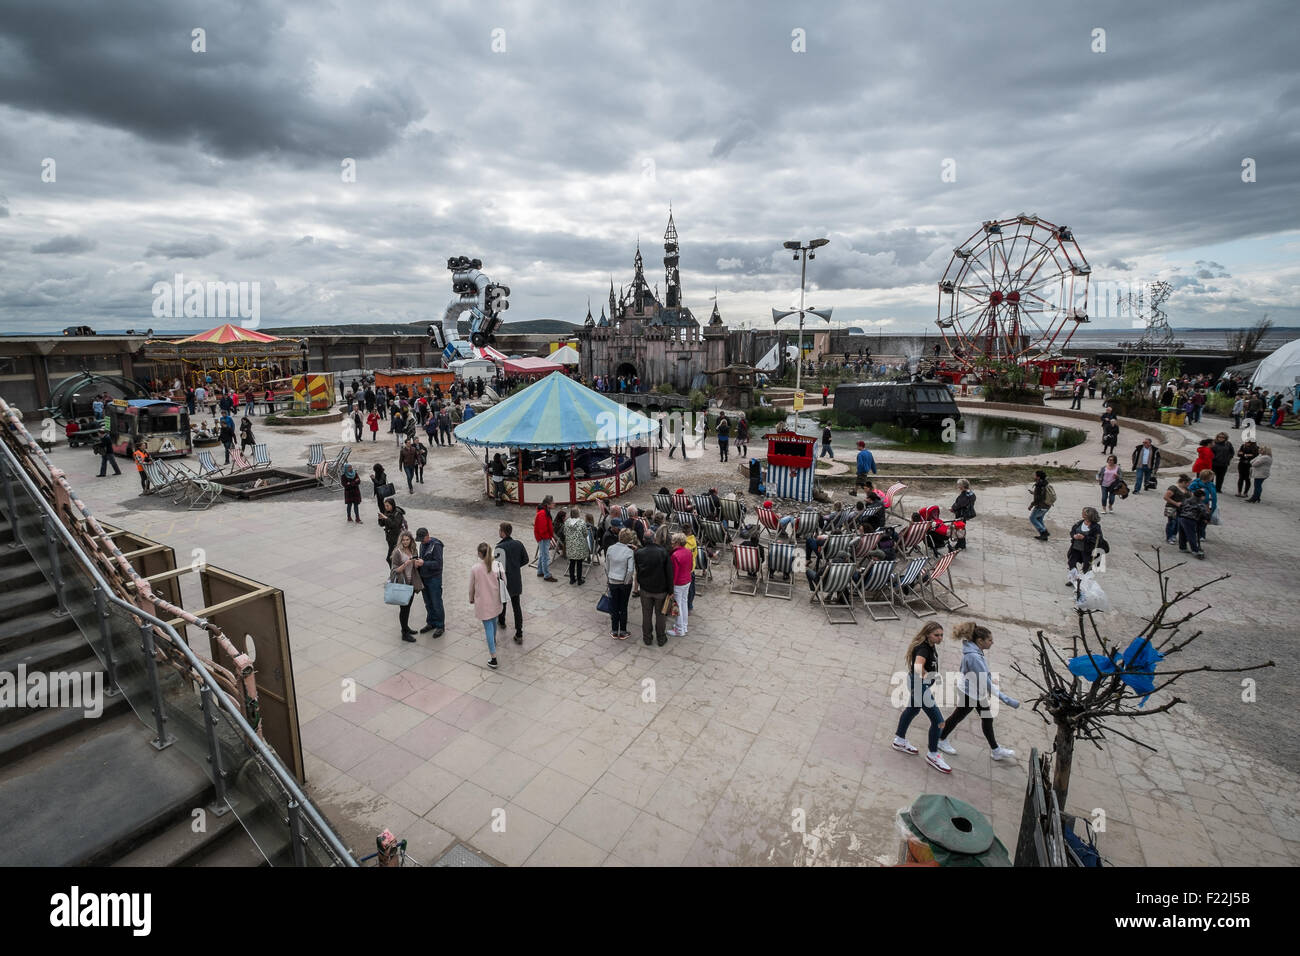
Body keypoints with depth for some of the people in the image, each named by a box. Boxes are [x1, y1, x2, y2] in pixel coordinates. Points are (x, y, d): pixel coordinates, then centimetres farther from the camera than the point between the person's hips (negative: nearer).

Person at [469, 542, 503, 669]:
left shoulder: (475, 568, -18)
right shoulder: (496, 565, -12)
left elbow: (472, 586, -6)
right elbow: (502, 582, -3)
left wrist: (471, 598, 13)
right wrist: (500, 596, 16)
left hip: (483, 602, -3)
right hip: (495, 600, 4)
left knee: (488, 627, 0)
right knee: (493, 622, 28)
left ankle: (493, 659, 0)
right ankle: (494, 641, 56)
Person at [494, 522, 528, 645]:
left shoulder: (500, 548, -22)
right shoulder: (518, 544, -3)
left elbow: (500, 567, -23)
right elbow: (525, 560, 7)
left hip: (504, 580, -4)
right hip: (516, 581, 4)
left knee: (502, 601, 23)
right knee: (516, 606, 7)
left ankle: (501, 621, 49)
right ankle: (519, 634, 5)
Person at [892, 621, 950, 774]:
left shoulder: (931, 646, 1)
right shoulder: (923, 649, -29)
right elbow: (918, 666, -48)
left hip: (920, 685, 10)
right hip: (919, 686, -10)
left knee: (912, 710, 26)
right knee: (937, 721, -4)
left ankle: (900, 741, 45)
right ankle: (932, 755, 14)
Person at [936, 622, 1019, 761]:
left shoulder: (974, 650, -7)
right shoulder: (973, 657, -36)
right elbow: (986, 682, -36)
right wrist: (1006, 699, -35)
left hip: (979, 692, 9)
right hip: (969, 693, -8)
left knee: (987, 719, 19)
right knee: (957, 717, 12)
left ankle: (995, 750, 36)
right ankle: (941, 740, 34)